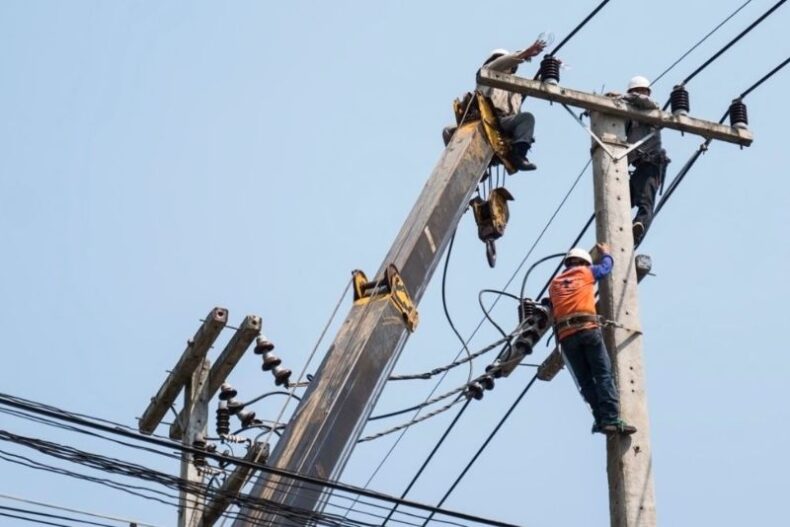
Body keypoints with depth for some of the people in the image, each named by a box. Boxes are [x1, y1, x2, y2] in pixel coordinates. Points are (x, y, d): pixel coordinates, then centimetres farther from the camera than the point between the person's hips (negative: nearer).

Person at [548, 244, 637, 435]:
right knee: (603, 375, -7)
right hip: (588, 329, -3)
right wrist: (605, 253, 52)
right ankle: (611, 419, -20)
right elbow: (606, 266, 32)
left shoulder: (554, 284, 25)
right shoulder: (585, 272, 16)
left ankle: (601, 419, -8)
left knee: (586, 381, 4)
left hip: (565, 336, 3)